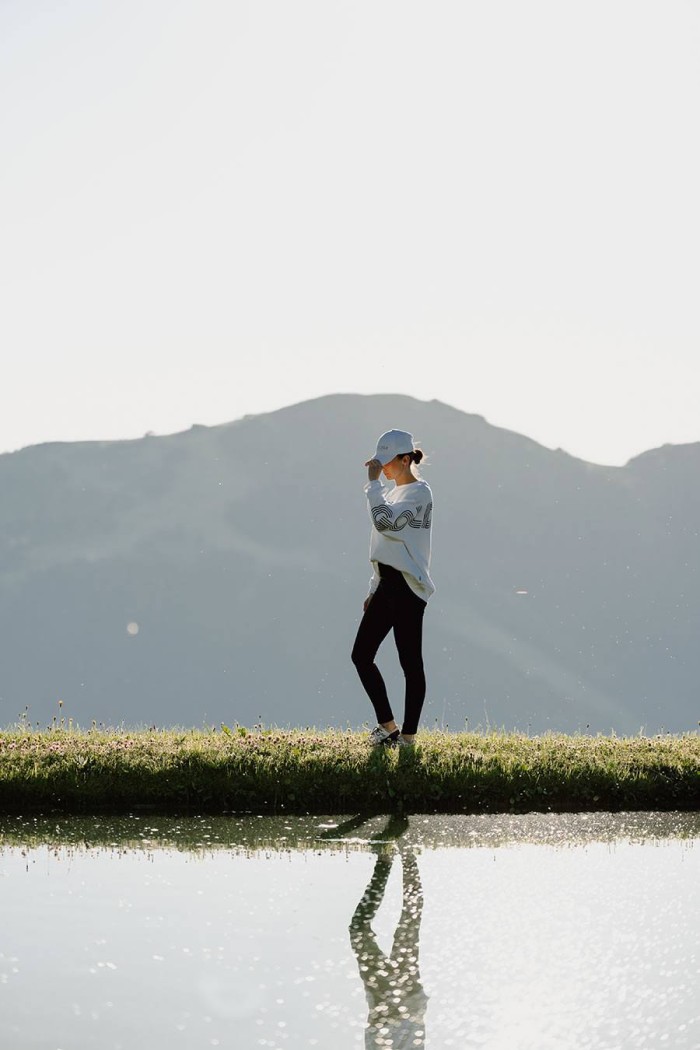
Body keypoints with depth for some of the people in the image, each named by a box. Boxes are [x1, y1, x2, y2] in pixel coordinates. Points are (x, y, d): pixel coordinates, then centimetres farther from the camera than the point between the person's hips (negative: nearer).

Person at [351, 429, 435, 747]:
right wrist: (374, 590, 21)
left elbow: (385, 521, -25)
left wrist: (373, 482, -19)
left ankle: (408, 735, -1)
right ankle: (387, 726, 13)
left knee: (410, 662, -4)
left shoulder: (418, 492, -9)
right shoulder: (393, 493, 19)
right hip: (386, 586, 10)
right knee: (361, 655, 6)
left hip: (407, 587, -10)